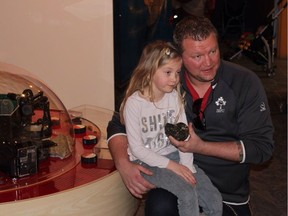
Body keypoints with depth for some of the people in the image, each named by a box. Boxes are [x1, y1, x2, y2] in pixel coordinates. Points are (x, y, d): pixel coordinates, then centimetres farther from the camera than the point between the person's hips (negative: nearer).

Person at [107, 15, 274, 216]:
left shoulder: (246, 83, -8)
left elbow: (262, 147, -9)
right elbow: (119, 124, 3)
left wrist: (201, 147, -19)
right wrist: (124, 164, -17)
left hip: (228, 190, 2)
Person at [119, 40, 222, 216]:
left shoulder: (175, 97, 1)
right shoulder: (134, 102, -14)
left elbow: (183, 135, -1)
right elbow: (136, 148, -14)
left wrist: (186, 166, -15)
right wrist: (170, 165, -18)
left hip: (174, 155, 5)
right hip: (147, 162, -5)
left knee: (215, 201, -9)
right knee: (188, 194, -27)